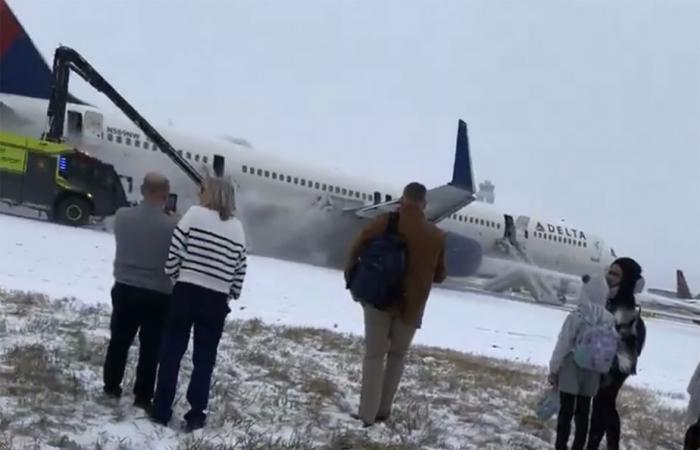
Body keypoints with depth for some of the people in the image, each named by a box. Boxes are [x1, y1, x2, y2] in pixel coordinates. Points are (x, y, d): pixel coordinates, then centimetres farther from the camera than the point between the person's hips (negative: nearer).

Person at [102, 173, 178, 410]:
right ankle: (142, 395, 13)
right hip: (158, 295, -3)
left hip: (124, 288, 3)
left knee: (119, 340, 19)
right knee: (150, 348, 8)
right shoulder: (172, 225, -18)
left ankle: (111, 386, 29)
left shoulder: (122, 216, -7)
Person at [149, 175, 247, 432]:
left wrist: (173, 277, 8)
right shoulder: (237, 228, 8)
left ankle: (161, 411, 12)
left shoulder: (194, 214, -2)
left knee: (171, 352, 8)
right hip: (216, 300, 2)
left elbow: (174, 251, -6)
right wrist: (231, 294, 16)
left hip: (186, 292, -2)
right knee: (204, 358, 10)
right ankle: (195, 415, 11)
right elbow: (240, 268, 5)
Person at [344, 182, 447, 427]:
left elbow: (358, 245, -8)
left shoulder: (387, 222, -6)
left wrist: (350, 268, 10)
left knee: (374, 355, 6)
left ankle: (367, 413, 0)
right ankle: (383, 409, 17)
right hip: (412, 304, 1)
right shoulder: (436, 236, 1)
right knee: (397, 355, 18)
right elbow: (439, 276, 9)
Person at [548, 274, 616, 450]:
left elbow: (563, 345, -11)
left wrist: (553, 369, -3)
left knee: (566, 411, 2)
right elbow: (612, 347, 0)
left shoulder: (576, 316, -15)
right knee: (583, 412, 14)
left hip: (571, 370, -4)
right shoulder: (609, 319, -2)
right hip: (592, 373, 4)